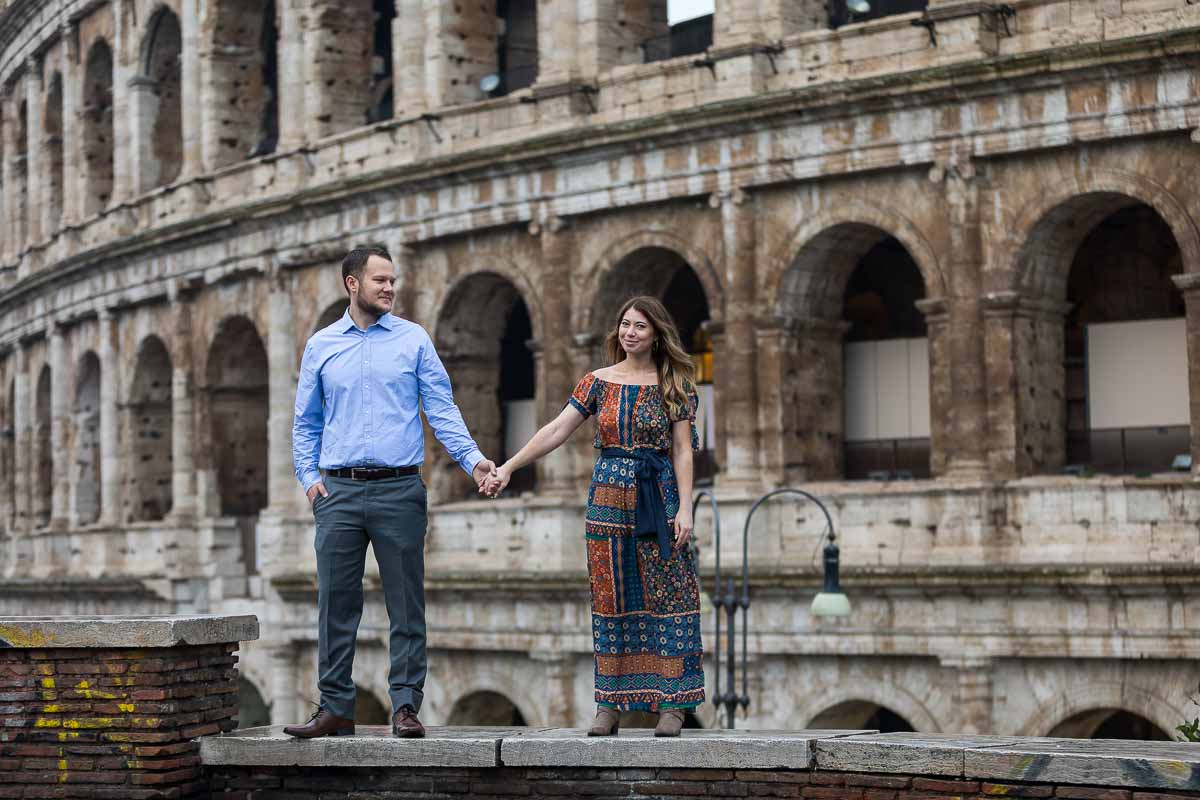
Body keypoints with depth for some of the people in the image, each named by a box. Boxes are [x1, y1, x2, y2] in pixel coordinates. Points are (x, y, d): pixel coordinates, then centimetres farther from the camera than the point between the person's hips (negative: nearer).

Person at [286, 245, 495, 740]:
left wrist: (471, 458, -12)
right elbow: (307, 422, 16)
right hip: (338, 491, 2)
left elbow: (441, 409, 2)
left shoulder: (413, 339, 6)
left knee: (406, 606, -1)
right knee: (336, 604, 3)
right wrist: (309, 476, 3)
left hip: (399, 489, -1)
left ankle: (405, 705, 4)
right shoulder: (320, 346, 11)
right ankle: (335, 708, 9)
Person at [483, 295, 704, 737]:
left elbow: (683, 451, 0)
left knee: (664, 596, -3)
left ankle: (671, 704, 1)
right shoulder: (599, 381, 7)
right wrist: (507, 468, -4)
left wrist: (684, 508, -9)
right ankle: (609, 705, 6)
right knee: (610, 599, 3)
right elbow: (556, 431, 3)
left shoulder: (673, 385, 3)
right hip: (609, 498, 2)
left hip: (658, 498, -2)